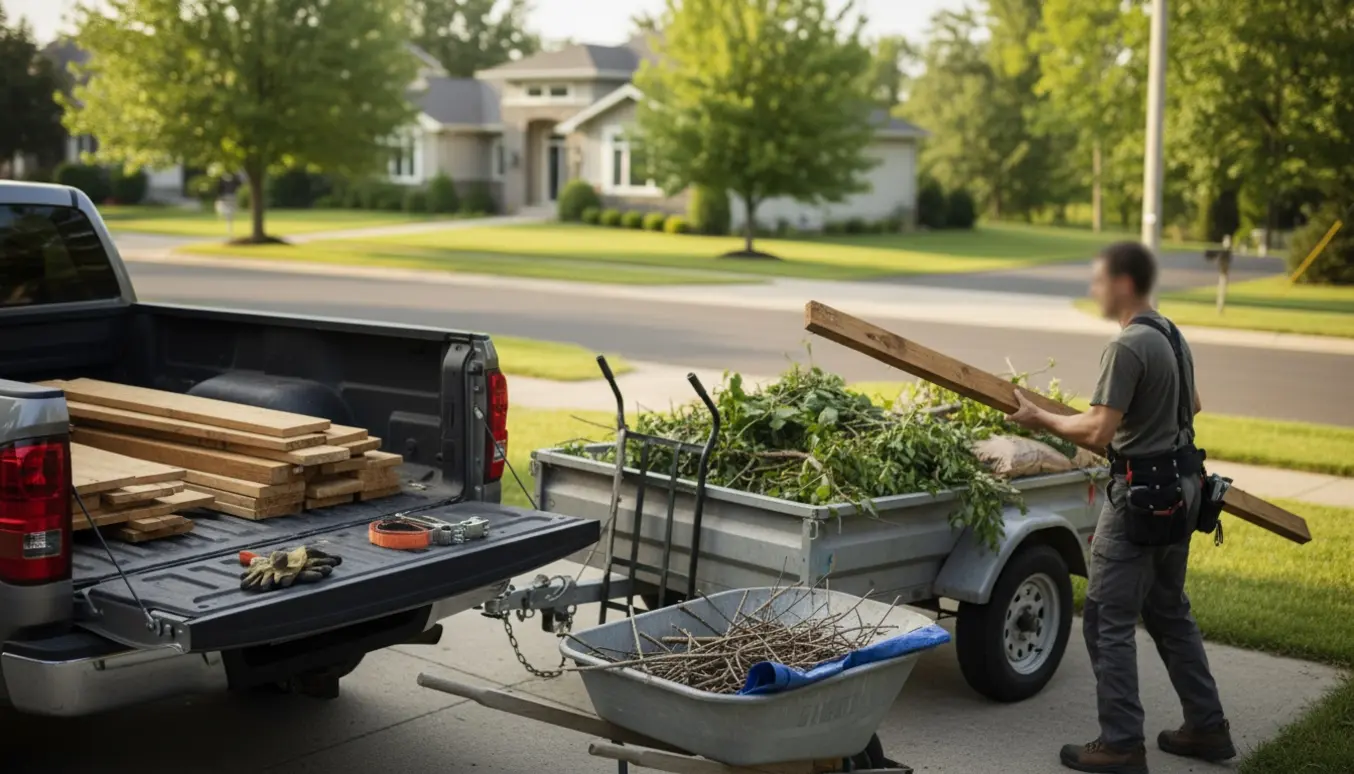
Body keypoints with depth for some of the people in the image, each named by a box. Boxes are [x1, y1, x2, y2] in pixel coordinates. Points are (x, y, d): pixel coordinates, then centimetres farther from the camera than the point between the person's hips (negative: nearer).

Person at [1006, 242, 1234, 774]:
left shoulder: (1128, 347, -19)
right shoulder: (1172, 337, 10)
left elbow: (1097, 432, -22)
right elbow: (1192, 406, 24)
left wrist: (1041, 419, -8)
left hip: (1142, 495, -10)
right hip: (1181, 489, 10)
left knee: (1109, 621, -2)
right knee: (1170, 611, 20)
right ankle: (1207, 728, 26)